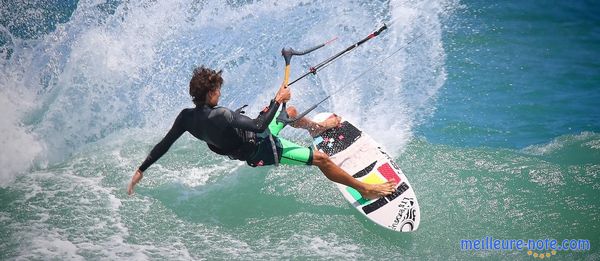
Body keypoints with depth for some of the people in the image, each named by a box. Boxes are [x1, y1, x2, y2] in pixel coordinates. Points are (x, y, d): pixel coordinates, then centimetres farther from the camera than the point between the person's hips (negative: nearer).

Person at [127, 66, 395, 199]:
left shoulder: (187, 117, -14)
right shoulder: (219, 116, -38)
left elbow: (163, 145, -9)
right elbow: (258, 126, -38)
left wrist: (141, 170, 1)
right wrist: (277, 99, -27)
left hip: (253, 139, 9)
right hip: (263, 152, -9)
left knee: (290, 112, 27)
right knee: (321, 158, -4)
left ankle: (317, 127, 58)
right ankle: (366, 189, 6)